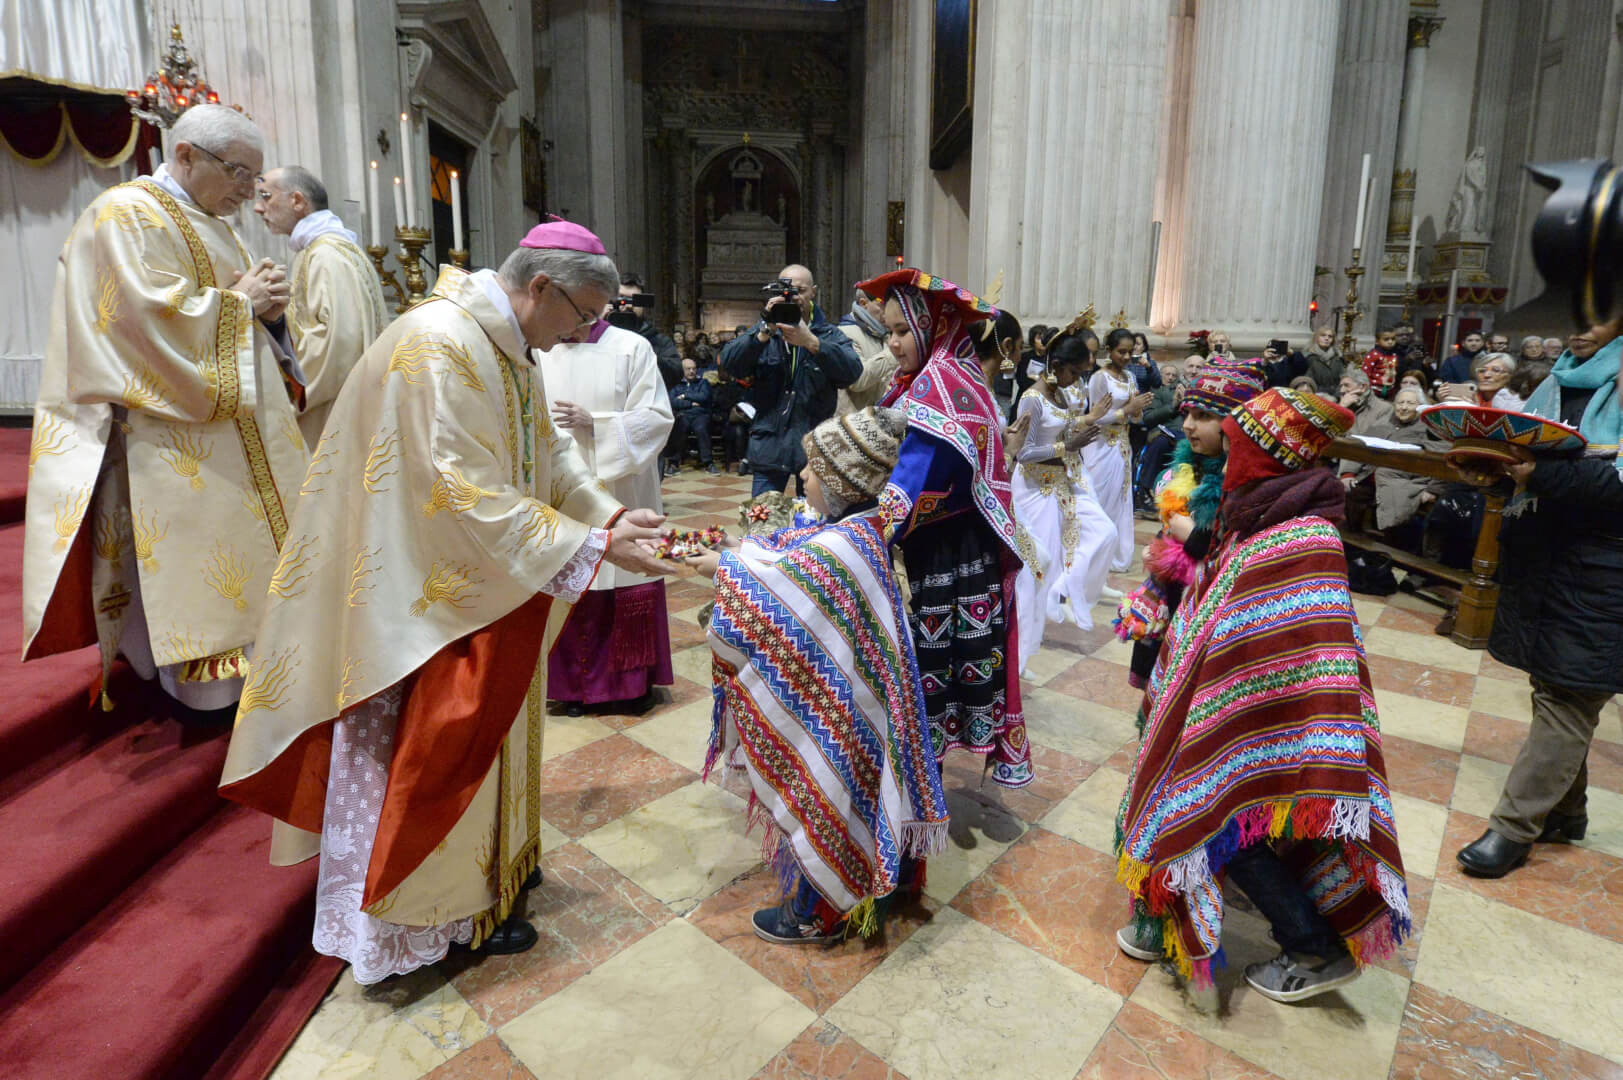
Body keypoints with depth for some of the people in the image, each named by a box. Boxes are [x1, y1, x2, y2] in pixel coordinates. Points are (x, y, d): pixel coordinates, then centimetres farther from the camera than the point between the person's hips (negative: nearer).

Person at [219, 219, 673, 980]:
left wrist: (610, 513, -6)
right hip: (420, 590, -10)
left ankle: (492, 859, 40)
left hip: (476, 582, 10)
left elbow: (548, 450, 9)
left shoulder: (507, 348, 6)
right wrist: (592, 548, -27)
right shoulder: (438, 346, -26)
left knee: (482, 725, 21)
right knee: (435, 742, 3)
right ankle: (447, 908, 22)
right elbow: (467, 497, -30)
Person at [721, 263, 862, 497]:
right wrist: (765, 332, -18)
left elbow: (853, 371, -14)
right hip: (769, 446, 1)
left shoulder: (830, 334, 7)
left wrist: (811, 342, -25)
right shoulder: (763, 330, 11)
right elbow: (729, 364, -6)